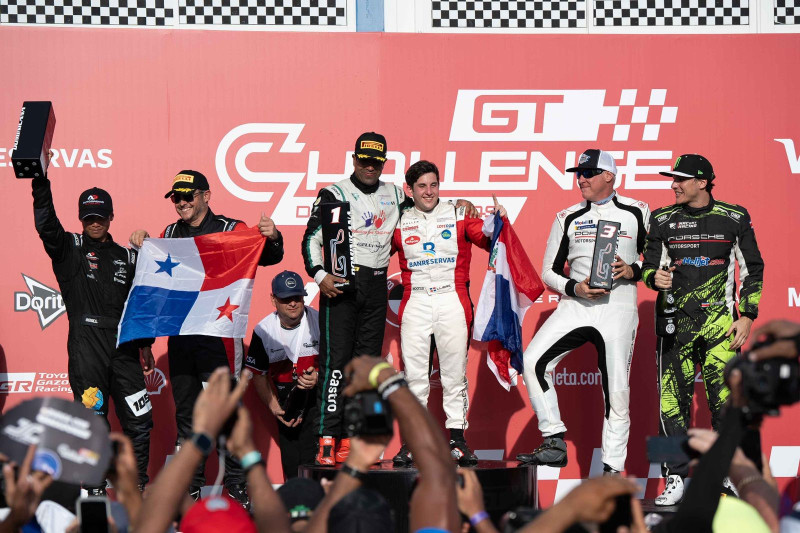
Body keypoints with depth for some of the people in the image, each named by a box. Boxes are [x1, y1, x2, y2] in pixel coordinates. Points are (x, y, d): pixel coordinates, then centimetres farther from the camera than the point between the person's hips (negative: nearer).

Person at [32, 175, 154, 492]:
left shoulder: (127, 258, 17)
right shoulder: (70, 249, 6)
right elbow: (45, 224, -12)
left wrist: (145, 345, 15)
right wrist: (41, 179, -23)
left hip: (124, 348, 3)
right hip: (86, 349, -3)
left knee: (140, 422, 2)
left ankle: (139, 487, 13)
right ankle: (95, 489, 5)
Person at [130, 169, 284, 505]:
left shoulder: (231, 230, 1)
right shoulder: (170, 235, 15)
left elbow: (268, 257, -2)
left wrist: (272, 239, -23)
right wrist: (141, 245, -1)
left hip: (218, 332, -5)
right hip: (180, 332, 5)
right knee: (185, 411, 9)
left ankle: (236, 485, 0)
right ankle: (190, 485, 15)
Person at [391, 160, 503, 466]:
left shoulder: (459, 216, 9)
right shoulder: (400, 223, 11)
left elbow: (487, 240, 2)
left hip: (453, 300, -1)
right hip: (416, 302, 1)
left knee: (455, 372, 0)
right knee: (414, 373, -1)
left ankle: (457, 438, 5)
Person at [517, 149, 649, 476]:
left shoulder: (637, 213, 4)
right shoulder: (568, 218, 9)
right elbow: (550, 271, 11)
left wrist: (632, 271, -11)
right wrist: (575, 288, -8)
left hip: (618, 311, -2)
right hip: (575, 307, 3)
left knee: (617, 393, -4)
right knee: (533, 362, -15)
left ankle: (612, 470, 5)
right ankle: (554, 444, -8)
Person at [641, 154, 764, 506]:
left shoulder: (734, 219, 3)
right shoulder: (663, 220, 7)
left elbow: (752, 269, 8)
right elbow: (650, 265, 14)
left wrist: (747, 316, 0)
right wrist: (655, 278, -10)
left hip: (721, 321, -2)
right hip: (676, 320, 2)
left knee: (725, 400, -7)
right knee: (672, 400, -2)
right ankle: (675, 479, 6)